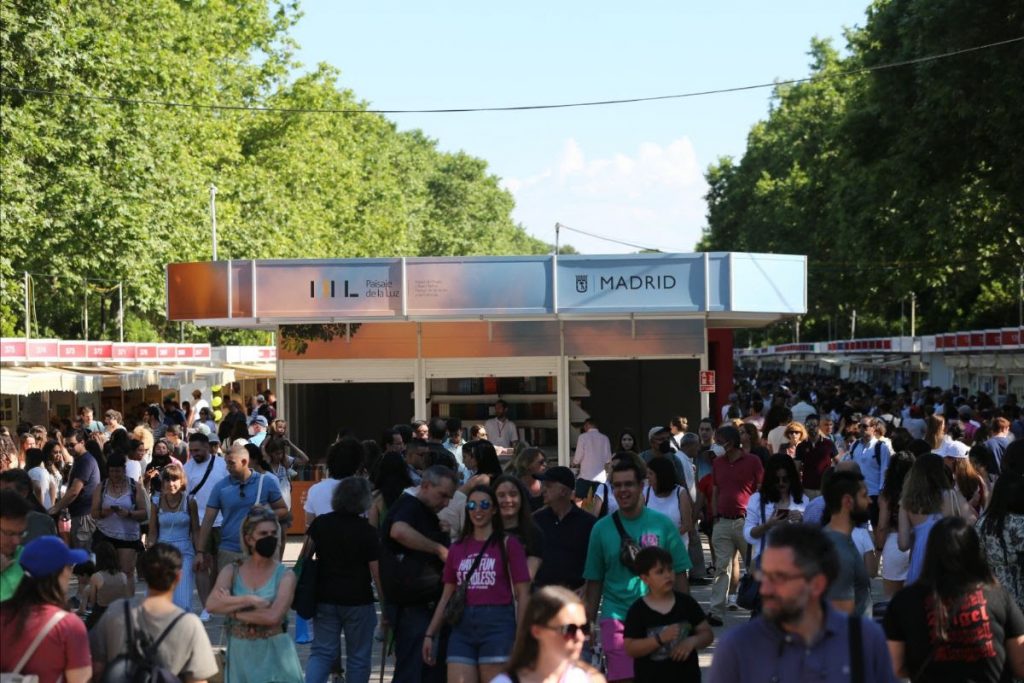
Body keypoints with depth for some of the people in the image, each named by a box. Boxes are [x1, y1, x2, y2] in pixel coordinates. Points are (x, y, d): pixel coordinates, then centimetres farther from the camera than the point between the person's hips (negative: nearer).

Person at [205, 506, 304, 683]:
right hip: (240, 653, 2)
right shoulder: (232, 571, 3)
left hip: (274, 654, -2)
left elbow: (273, 616, -18)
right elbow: (211, 605, -12)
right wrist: (250, 600, -19)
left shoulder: (285, 575, -5)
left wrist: (232, 609, -11)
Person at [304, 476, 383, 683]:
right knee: (358, 657, 10)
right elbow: (376, 573, -12)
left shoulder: (320, 523, 0)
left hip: (325, 598, 3)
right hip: (358, 600, -3)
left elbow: (305, 556, 4)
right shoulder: (367, 531, -11)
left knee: (321, 652, 9)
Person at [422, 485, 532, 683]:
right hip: (463, 626, 4)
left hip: (497, 624, -4)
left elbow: (522, 594, -1)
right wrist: (430, 634, 12)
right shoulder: (457, 549, 15)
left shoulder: (508, 544, 3)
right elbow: (446, 596, 18)